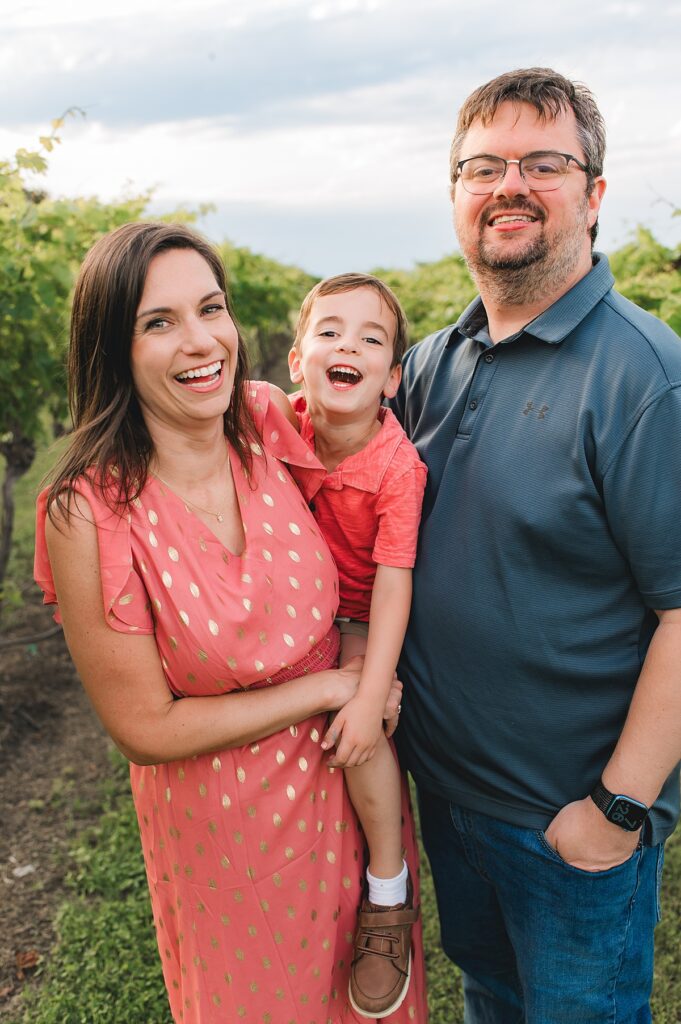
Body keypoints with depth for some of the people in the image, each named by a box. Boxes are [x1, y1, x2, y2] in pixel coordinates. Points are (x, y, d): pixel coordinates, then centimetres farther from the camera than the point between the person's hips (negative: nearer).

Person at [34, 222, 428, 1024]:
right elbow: (145, 729, -20)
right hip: (225, 824, -4)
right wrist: (327, 688, -18)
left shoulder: (271, 422, -14)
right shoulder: (88, 514, -27)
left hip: (349, 771, 4)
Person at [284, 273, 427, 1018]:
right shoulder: (285, 427, -14)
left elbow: (393, 585, -27)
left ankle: (388, 897, 1)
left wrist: (370, 696, -31)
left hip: (365, 617, -5)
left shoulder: (398, 466, -27)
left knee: (358, 731, -25)